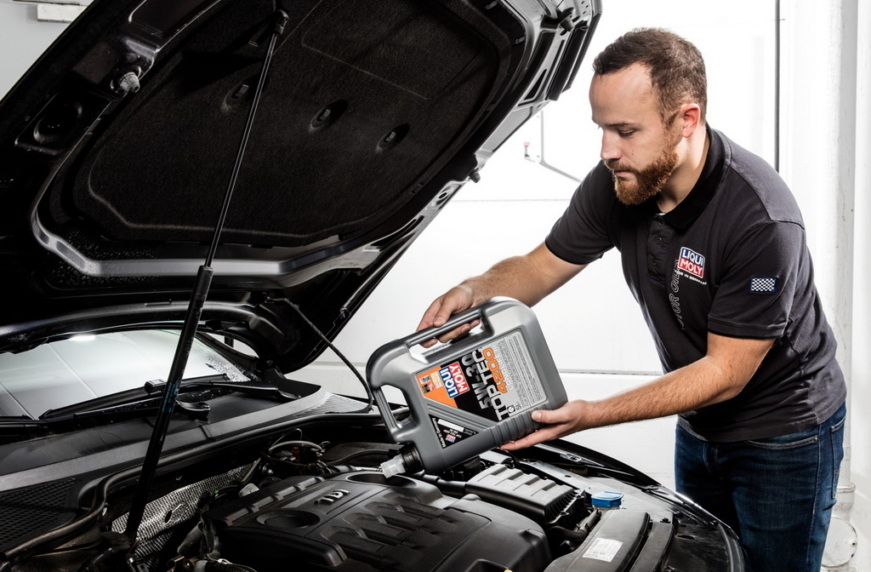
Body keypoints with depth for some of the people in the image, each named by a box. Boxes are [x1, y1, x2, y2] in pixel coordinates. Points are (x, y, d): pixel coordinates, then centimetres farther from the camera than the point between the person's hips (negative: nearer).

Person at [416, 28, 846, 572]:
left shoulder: (762, 220, -33)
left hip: (785, 435, -6)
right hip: (699, 427, 6)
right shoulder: (616, 183, -15)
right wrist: (475, 291, -25)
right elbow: (542, 265, -2)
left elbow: (726, 372, -28)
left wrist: (591, 415, -34)